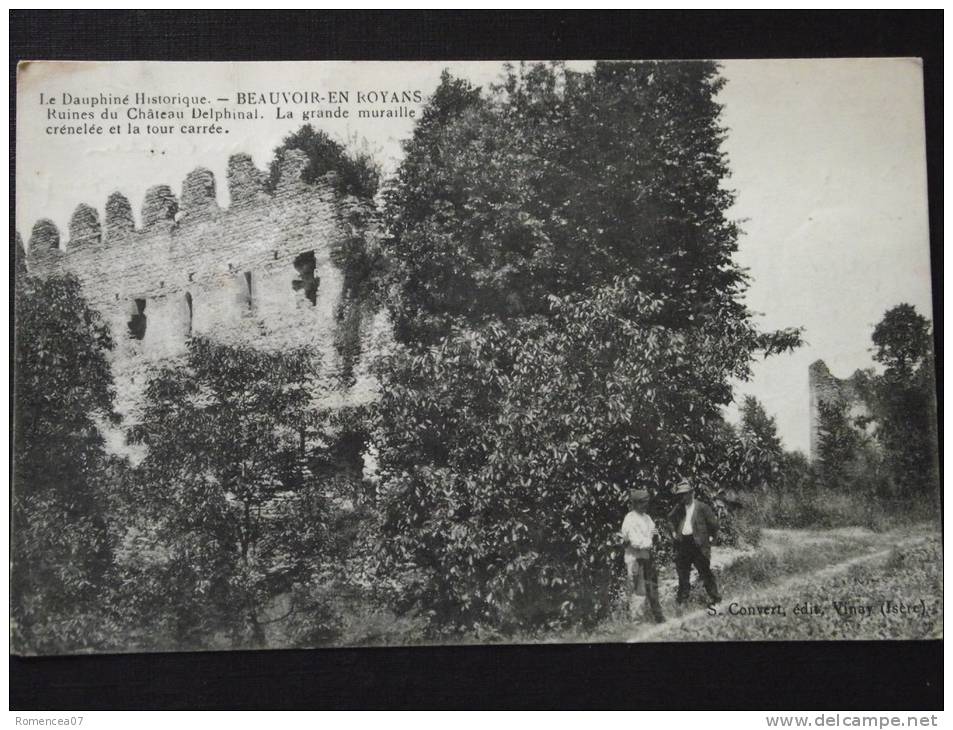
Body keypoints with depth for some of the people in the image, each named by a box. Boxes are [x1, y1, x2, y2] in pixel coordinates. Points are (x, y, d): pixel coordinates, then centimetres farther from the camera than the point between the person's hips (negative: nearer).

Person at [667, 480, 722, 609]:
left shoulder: (702, 507, -7)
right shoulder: (679, 508, 8)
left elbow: (713, 523, -2)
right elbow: (671, 518, 26)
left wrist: (710, 537, -1)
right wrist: (674, 532, 14)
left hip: (698, 544, -5)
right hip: (683, 544, 5)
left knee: (705, 572, -1)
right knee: (682, 571, 10)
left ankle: (715, 598, 9)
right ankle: (682, 598, 22)